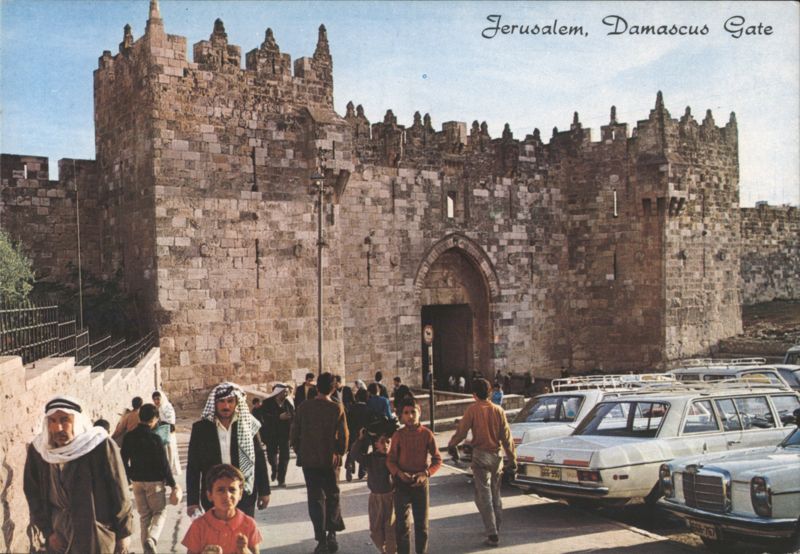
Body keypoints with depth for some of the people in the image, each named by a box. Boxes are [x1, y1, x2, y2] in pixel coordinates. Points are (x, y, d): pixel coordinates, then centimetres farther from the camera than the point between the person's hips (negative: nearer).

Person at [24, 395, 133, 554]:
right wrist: (47, 531, 4)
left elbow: (119, 494, -9)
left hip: (97, 537, -4)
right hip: (59, 541, 4)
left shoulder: (102, 447, -17)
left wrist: (123, 533, -4)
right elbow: (33, 494, 8)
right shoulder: (37, 450, -4)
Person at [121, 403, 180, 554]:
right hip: (155, 481, -4)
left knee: (144, 515, 16)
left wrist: (128, 479, 18)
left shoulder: (128, 437, -4)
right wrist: (172, 484, -3)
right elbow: (164, 464, -14)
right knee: (160, 512, 10)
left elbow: (124, 460, 4)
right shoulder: (155, 439, -18)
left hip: (137, 481, 4)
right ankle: (151, 539, -14)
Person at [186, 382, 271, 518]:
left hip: (245, 496, 0)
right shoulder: (201, 428, -1)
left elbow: (260, 460, 5)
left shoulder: (248, 425, 0)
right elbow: (193, 467, 1)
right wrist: (192, 501, -2)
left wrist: (264, 491, 4)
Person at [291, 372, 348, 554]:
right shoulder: (337, 409, -9)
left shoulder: (304, 407, -5)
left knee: (316, 498, 7)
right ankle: (332, 535, 13)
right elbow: (343, 436, -7)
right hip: (330, 460, -1)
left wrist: (299, 452, 14)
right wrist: (339, 454, 9)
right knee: (332, 496, 17)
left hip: (309, 460, 1)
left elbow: (295, 433, -1)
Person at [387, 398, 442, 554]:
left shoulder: (426, 434, -5)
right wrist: (399, 473, -18)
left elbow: (437, 459, -1)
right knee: (402, 524, -1)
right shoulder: (398, 435, -5)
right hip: (402, 483, 0)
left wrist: (425, 474, -16)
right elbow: (390, 460, 0)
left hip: (421, 483, 1)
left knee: (422, 524, 10)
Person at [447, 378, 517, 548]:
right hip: (497, 455, 5)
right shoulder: (498, 410, 0)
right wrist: (512, 458, 8)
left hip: (481, 455, -4)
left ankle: (492, 535, -7)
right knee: (495, 495, 19)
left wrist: (451, 445, 10)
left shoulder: (473, 409, -11)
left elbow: (461, 431, -9)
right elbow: (506, 436, 1)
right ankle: (495, 529, 29)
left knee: (484, 497, -1)